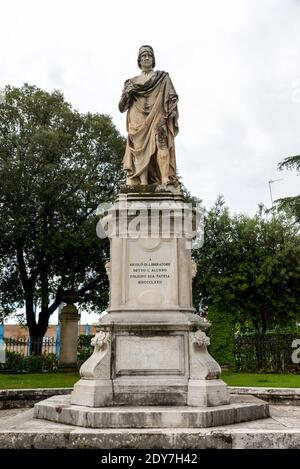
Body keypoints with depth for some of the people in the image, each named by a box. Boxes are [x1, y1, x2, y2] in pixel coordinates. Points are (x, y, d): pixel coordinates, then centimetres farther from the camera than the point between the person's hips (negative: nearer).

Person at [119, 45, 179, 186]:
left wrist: (171, 112, -13)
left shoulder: (162, 77, 19)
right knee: (140, 150, -14)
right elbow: (122, 106, 18)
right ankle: (142, 185, -21)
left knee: (161, 145, -23)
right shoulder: (132, 82, 24)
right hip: (138, 122, 2)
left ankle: (166, 182, -34)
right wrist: (127, 93, -2)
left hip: (157, 117, -2)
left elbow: (172, 98, 7)